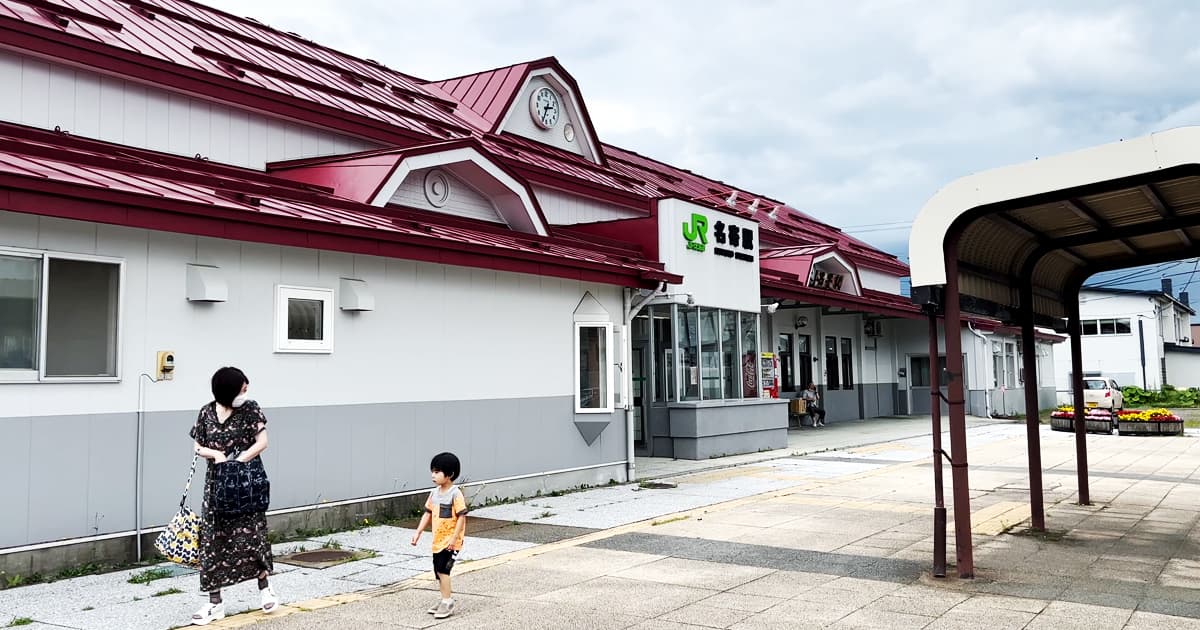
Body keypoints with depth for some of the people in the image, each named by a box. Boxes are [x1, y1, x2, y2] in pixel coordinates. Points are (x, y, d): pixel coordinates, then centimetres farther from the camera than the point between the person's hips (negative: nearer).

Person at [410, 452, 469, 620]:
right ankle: (447, 599, 27)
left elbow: (462, 517, -18)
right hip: (438, 540, 8)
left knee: (442, 569, -12)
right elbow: (428, 513, 12)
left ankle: (447, 602, -2)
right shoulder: (434, 493, 7)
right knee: (438, 571, 13)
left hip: (450, 540, -8)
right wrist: (418, 532, 5)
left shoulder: (455, 494, -17)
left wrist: (453, 538, -22)